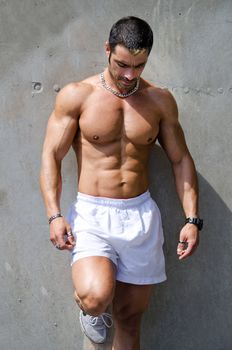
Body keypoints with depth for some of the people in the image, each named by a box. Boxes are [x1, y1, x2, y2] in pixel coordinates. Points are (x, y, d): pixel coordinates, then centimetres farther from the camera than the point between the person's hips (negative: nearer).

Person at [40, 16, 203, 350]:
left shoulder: (160, 101, 5)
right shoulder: (76, 96, -3)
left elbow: (181, 159, 9)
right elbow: (51, 155, -4)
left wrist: (192, 219, 0)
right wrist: (54, 215, -16)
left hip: (142, 215, 3)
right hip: (92, 214, -3)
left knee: (129, 318, 8)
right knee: (96, 298, -26)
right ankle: (88, 305, 11)